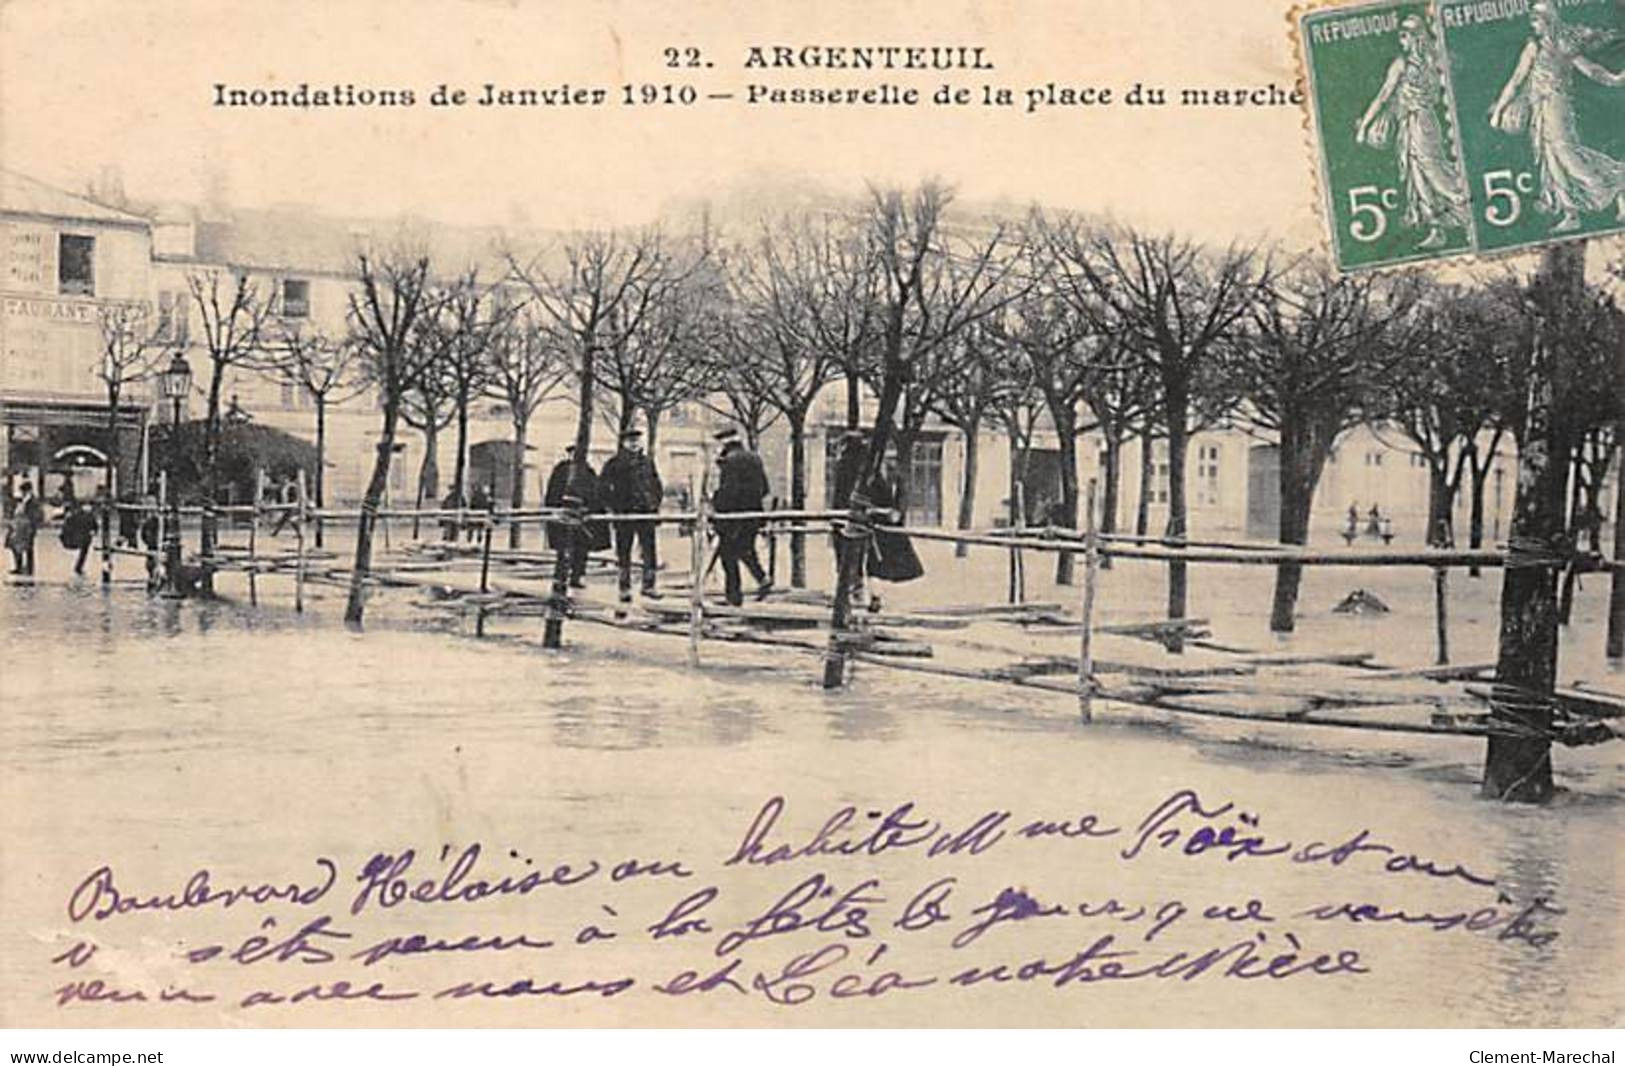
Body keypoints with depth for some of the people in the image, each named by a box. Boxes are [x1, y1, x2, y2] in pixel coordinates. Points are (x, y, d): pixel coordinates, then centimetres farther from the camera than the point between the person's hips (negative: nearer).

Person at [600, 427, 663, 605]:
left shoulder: (647, 462, 11)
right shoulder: (615, 463, -1)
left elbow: (657, 485, 21)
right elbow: (603, 485, -2)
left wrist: (655, 503, 9)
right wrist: (614, 504, -7)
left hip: (646, 511, 3)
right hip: (624, 513, -3)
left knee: (649, 549, -1)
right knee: (624, 552, 4)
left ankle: (648, 585, 8)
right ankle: (624, 589, 12)